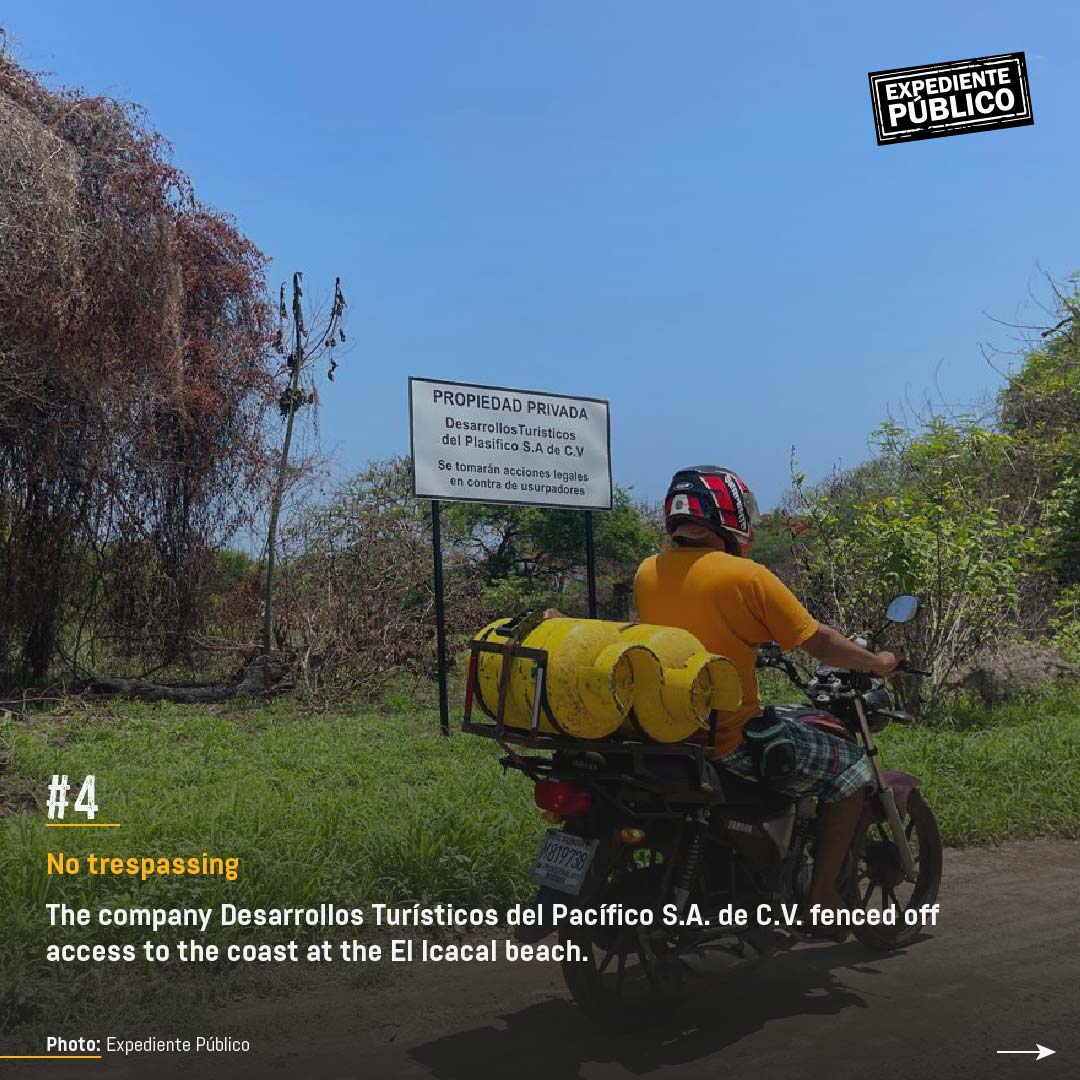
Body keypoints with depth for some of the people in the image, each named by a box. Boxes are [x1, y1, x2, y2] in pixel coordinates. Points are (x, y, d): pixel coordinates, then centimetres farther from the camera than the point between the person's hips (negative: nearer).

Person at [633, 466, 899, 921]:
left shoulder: (646, 574, 5)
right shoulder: (746, 576, -14)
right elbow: (818, 642, -6)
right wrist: (877, 662, 11)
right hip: (732, 741, -7)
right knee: (849, 765, 11)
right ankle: (821, 895, 10)